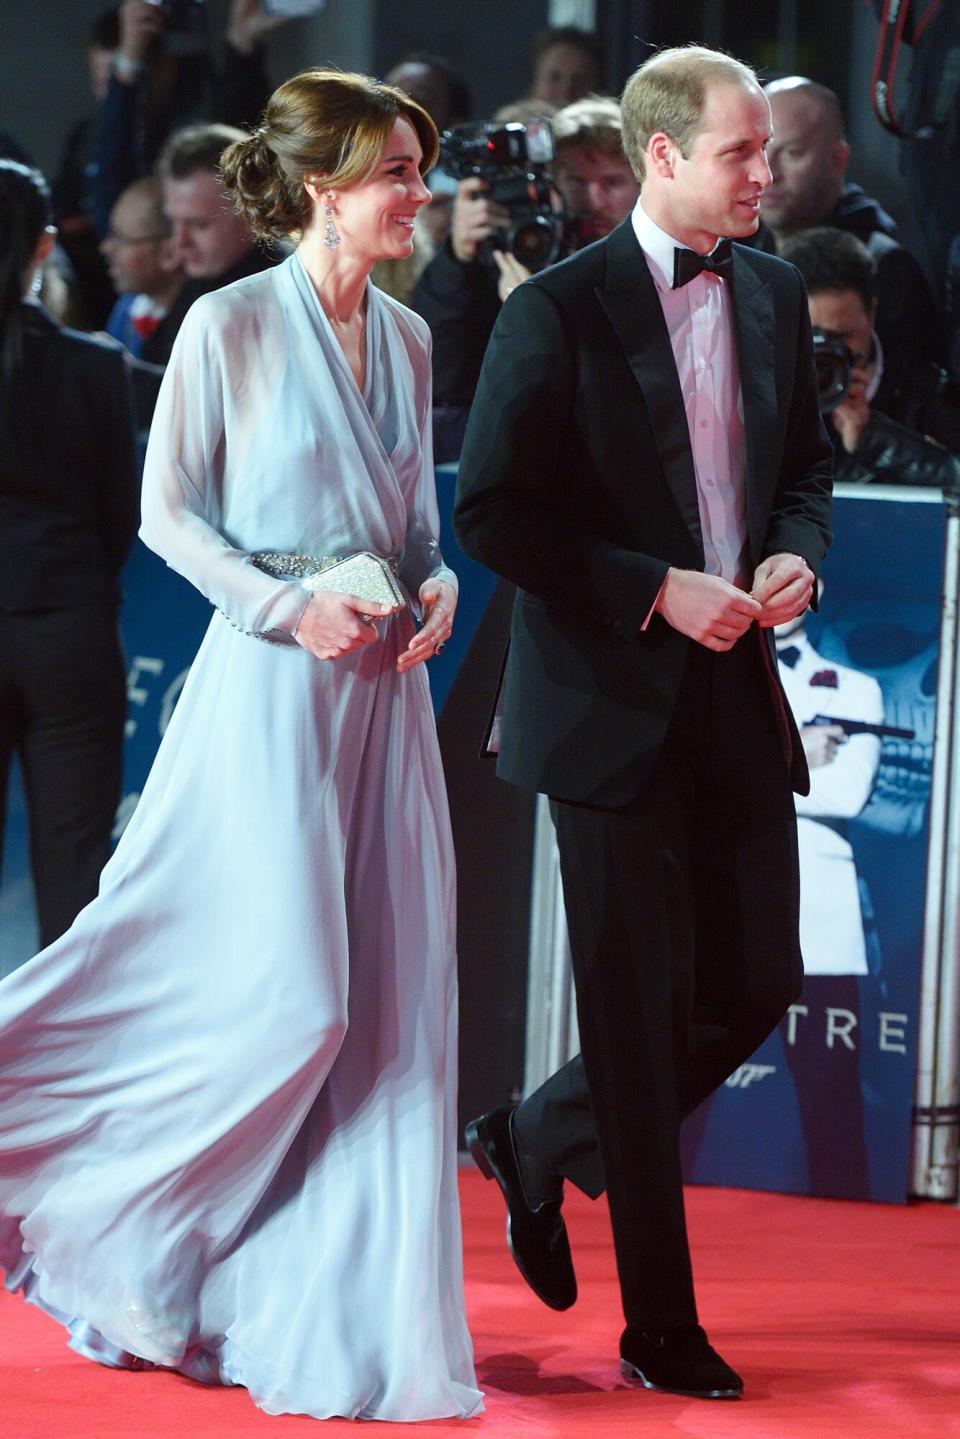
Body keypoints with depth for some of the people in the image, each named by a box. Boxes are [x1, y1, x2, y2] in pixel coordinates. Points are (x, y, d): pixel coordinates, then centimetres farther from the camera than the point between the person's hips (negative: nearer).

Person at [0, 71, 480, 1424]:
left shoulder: (407, 340, 11)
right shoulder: (232, 326, -7)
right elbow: (170, 512, -5)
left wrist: (436, 590, -2)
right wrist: (286, 606, -16)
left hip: (384, 696, 6)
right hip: (270, 688, -6)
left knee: (390, 1000, 3)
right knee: (288, 993, -11)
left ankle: (351, 1313, 12)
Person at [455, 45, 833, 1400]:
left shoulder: (775, 296, 8)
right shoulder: (560, 312, -10)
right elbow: (490, 513, -12)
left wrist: (796, 554, -2)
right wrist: (659, 592, -18)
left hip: (740, 696, 6)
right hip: (615, 704, -6)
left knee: (757, 987, 6)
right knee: (641, 1014, 0)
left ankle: (540, 1143, 32)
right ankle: (662, 1328, 9)